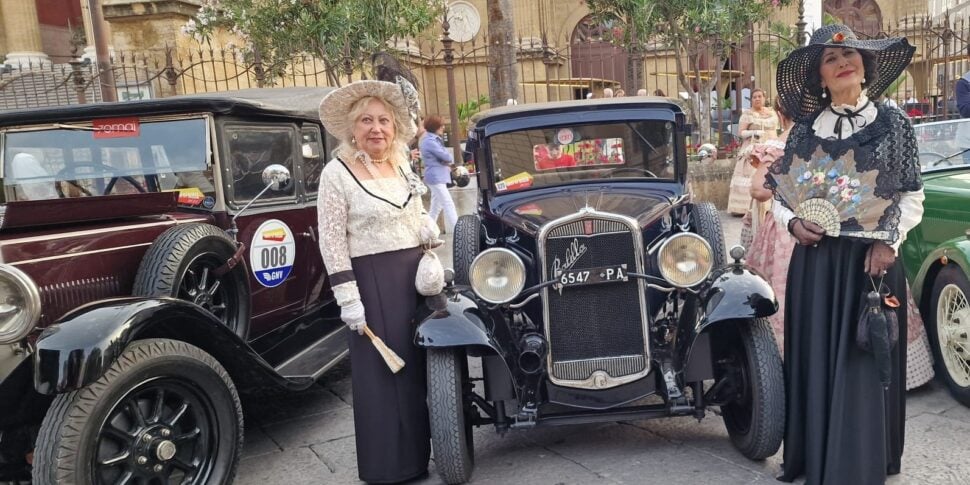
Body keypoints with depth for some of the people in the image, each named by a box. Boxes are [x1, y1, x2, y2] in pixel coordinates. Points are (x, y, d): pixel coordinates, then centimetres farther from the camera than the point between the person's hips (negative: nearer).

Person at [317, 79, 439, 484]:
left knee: (418, 366, 14)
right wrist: (347, 297, -17)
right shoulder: (337, 173, -10)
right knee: (382, 373, 1)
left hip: (415, 275, 7)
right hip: (372, 280, -7)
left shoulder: (402, 165, 9)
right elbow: (331, 241, -13)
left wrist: (427, 226, 1)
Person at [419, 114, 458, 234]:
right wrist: (451, 158, 3)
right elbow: (446, 156, -19)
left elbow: (443, 154, 15)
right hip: (436, 177, -10)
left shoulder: (433, 139, 15)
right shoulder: (430, 141, -17)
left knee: (436, 206, 15)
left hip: (438, 177, 10)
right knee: (448, 205, -12)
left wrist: (448, 160, -6)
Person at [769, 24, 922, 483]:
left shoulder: (893, 124, 2)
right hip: (815, 260, 2)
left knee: (862, 364, 2)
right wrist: (792, 222, -10)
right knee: (815, 359, 8)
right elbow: (779, 194, 9)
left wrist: (889, 240, -12)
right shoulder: (805, 130, 5)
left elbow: (912, 197, 2)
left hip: (871, 259, -2)